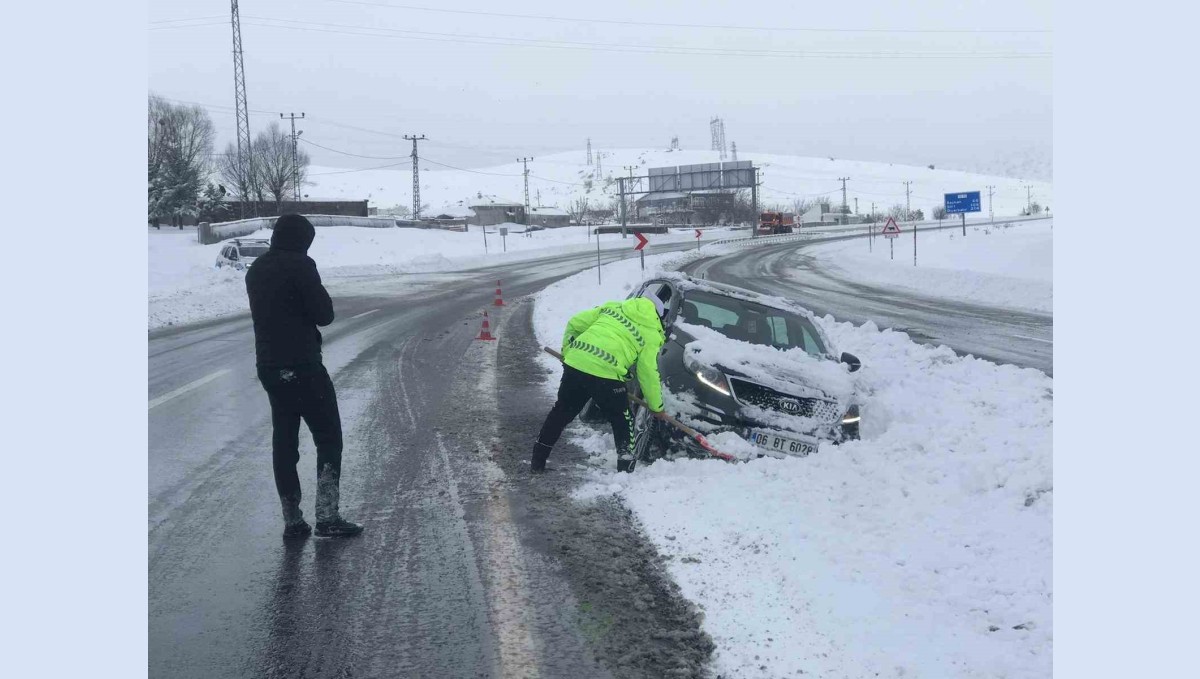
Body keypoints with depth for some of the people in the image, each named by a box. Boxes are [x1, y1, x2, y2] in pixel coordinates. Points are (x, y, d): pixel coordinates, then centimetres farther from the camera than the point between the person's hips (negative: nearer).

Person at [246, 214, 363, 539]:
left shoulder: (256, 270, 12)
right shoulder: (300, 266, -12)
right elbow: (324, 314, -12)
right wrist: (320, 299, 7)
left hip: (269, 366, 8)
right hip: (303, 366, -7)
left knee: (284, 440, 11)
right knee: (328, 436, 1)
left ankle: (292, 520, 13)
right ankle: (327, 516, -5)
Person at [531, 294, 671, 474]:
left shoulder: (613, 307, 22)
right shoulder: (651, 333, 11)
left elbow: (574, 324, 20)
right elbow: (647, 372, 9)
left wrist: (567, 351, 32)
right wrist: (656, 406, 20)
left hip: (574, 365, 5)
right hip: (605, 375, -4)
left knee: (561, 413, 21)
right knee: (622, 421, 17)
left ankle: (538, 461, 28)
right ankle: (625, 465, 15)